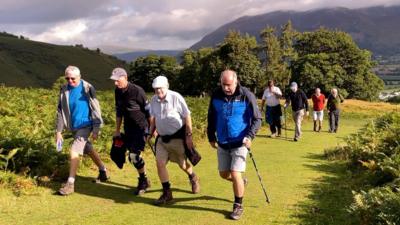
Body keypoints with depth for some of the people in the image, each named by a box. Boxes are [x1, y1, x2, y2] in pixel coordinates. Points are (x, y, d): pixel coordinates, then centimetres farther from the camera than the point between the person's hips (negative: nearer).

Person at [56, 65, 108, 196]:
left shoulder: (87, 88, -14)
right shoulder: (64, 90, -2)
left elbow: (95, 109, -11)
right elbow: (60, 111, 4)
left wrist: (96, 130, -13)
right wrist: (59, 131, 1)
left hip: (85, 125, -6)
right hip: (73, 127, 6)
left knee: (74, 151, -15)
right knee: (88, 150, 19)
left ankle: (70, 183, -6)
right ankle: (103, 171, 39)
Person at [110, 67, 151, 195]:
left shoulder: (137, 91, -19)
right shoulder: (118, 91, 2)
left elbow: (148, 110, -13)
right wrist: (117, 130, 14)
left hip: (141, 127, -7)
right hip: (128, 128, 7)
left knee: (134, 156, -13)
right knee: (134, 157, 11)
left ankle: (143, 181, 8)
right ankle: (143, 180, 30)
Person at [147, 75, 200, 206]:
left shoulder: (176, 97, -17)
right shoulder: (153, 100, -2)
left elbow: (187, 117, -13)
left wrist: (189, 136, -14)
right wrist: (150, 134, 11)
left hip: (178, 136, -4)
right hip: (162, 137, 5)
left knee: (183, 164, 10)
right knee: (160, 163, -6)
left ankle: (193, 178, 44)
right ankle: (167, 194, 6)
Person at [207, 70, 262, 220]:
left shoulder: (246, 96, -14)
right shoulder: (216, 96, -3)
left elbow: (257, 119, -9)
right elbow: (211, 118, 10)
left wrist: (250, 136, -21)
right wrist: (211, 137, 11)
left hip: (239, 143, -5)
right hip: (222, 143, 5)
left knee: (235, 174, -9)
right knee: (224, 174, 13)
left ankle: (238, 206, 11)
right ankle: (241, 182, 45)